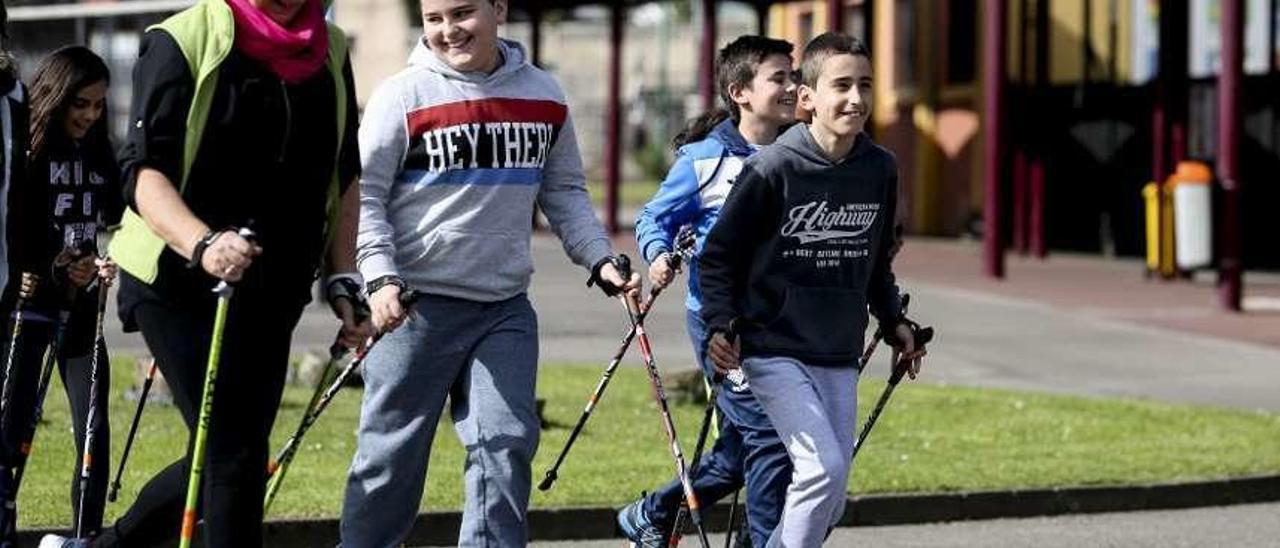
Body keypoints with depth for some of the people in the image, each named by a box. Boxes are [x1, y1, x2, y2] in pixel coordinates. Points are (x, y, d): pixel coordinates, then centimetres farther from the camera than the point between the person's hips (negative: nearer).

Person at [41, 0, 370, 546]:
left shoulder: (330, 52, 5)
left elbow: (344, 177, 15)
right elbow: (145, 172, -18)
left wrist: (343, 282, 9)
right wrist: (203, 244, -35)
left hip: (271, 293, 6)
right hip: (176, 282, -6)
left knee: (231, 455, 10)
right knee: (234, 453, -12)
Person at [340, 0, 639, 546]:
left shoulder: (544, 96, 7)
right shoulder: (402, 96, -6)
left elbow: (564, 194, 17)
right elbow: (364, 196, -5)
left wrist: (600, 259, 3)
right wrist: (381, 278, -17)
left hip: (506, 306, 3)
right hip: (416, 302, -3)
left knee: (507, 442, -4)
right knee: (391, 452, 1)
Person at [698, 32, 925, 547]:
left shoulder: (880, 170, 2)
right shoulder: (772, 168, -13)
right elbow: (719, 253, -5)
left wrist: (893, 321, 17)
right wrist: (721, 324, -16)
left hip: (839, 358, 6)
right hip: (776, 352, -6)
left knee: (830, 499, 6)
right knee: (824, 467, -20)